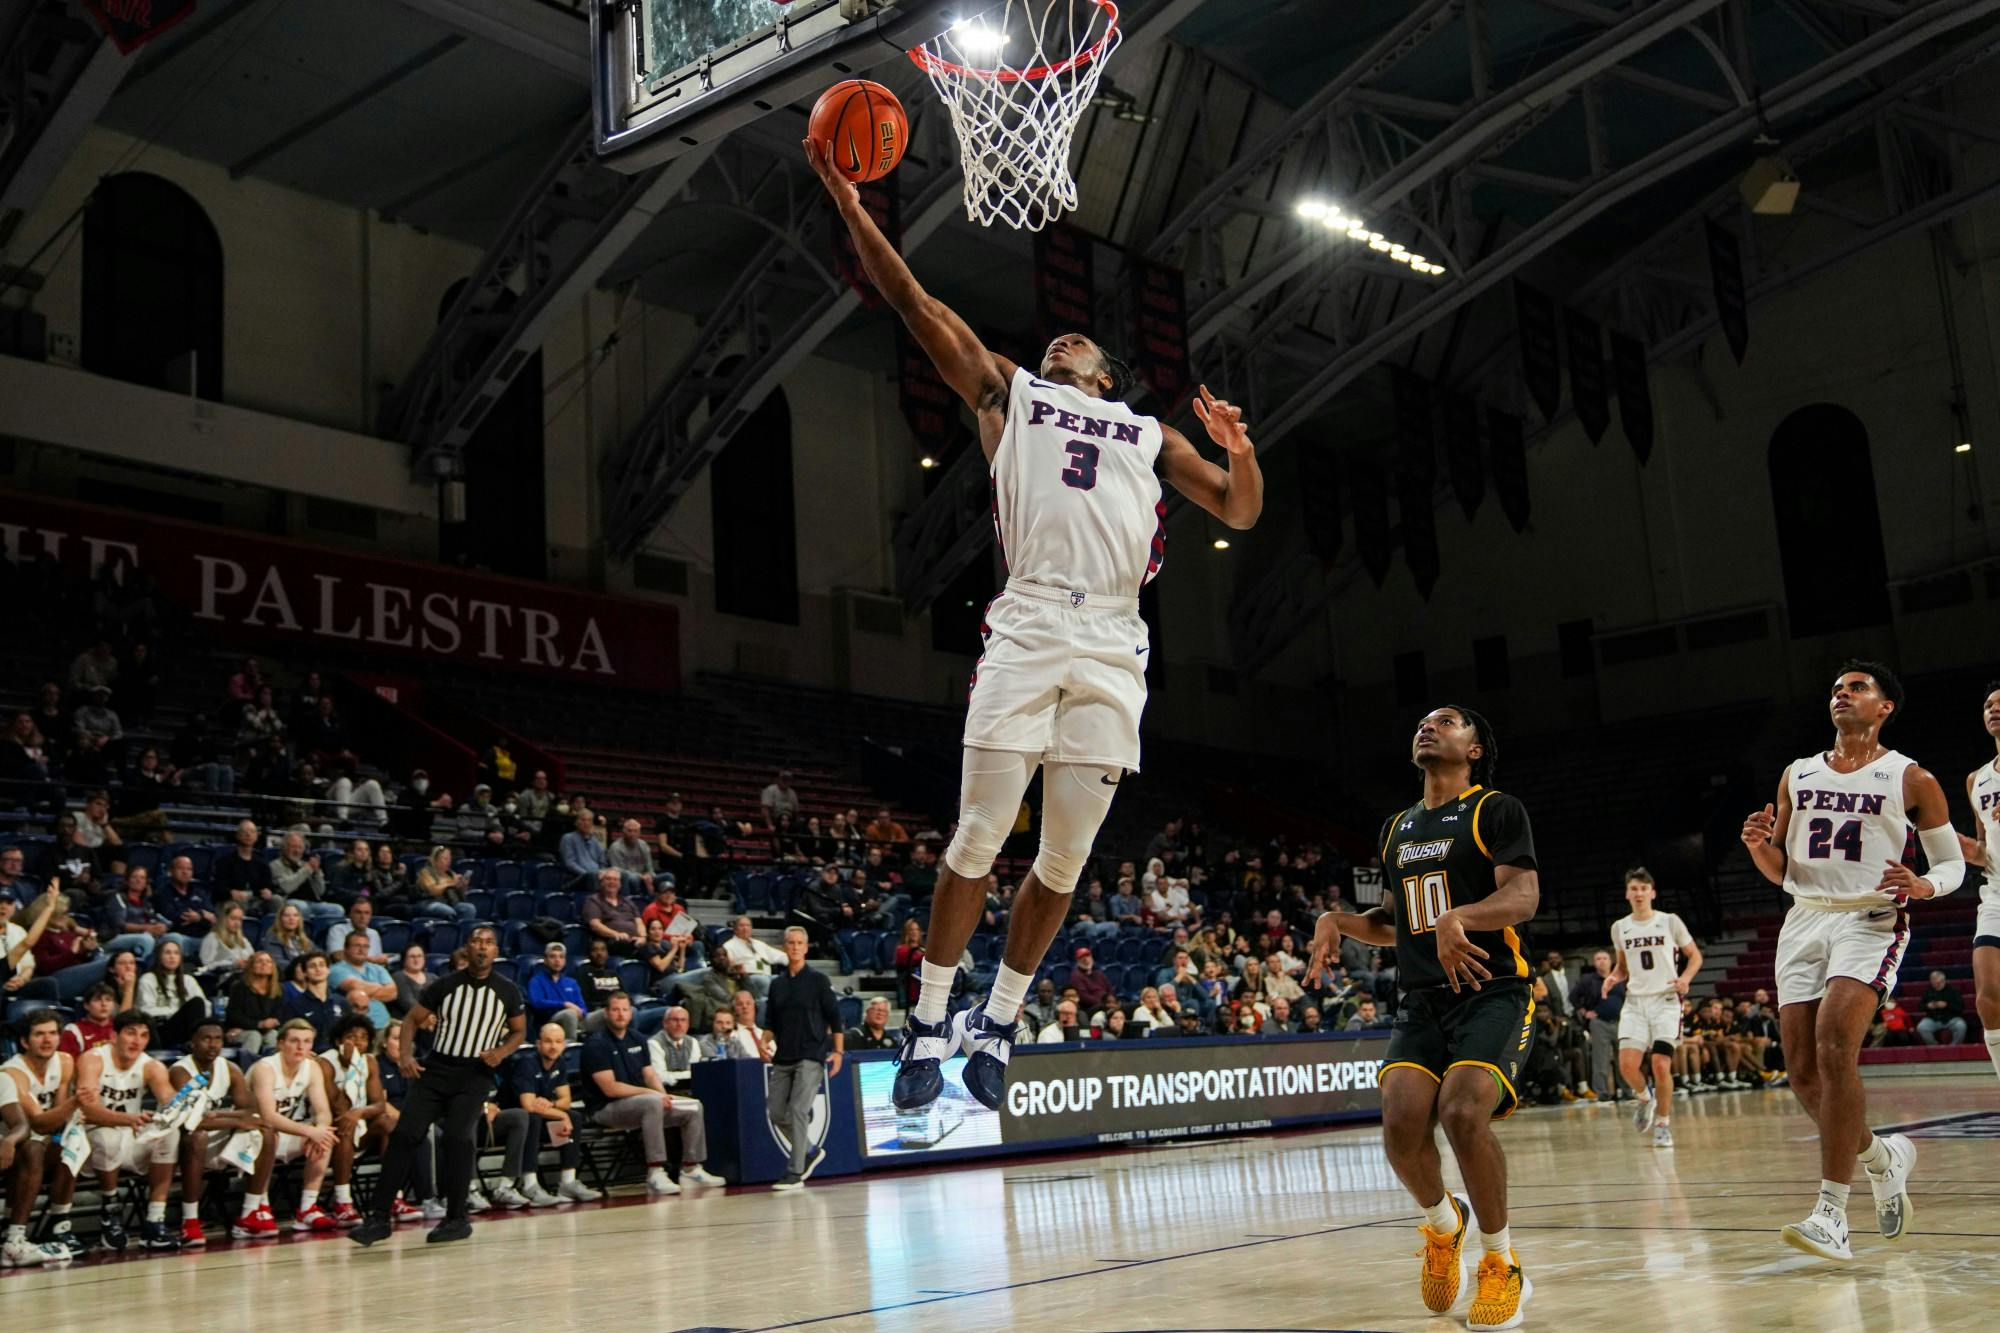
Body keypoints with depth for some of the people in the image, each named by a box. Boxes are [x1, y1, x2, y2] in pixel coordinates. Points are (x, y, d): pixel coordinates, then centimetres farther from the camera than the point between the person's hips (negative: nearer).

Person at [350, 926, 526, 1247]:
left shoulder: (508, 992, 1)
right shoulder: (445, 986, 2)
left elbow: (519, 1031, 13)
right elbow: (412, 1019, 10)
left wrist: (502, 1052, -7)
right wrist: (406, 1055, -6)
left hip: (475, 1074, -2)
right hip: (436, 1068, 2)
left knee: (456, 1137, -19)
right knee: (404, 1134, -10)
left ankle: (457, 1218, -4)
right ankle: (378, 1216, -4)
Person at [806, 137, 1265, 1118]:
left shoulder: (1150, 436, 26)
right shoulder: (1008, 392, 20)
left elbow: (1240, 512, 22)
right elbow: (912, 301, 15)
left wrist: (1238, 447, 1)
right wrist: (843, 193, 8)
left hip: (1113, 649, 2)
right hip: (1027, 630, -2)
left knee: (1066, 860, 2)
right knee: (978, 838, -7)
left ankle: (998, 1021, 16)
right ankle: (930, 1021, 6)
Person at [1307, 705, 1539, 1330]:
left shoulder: (1496, 811, 1)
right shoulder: (1397, 828, 20)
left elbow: (1524, 897, -13)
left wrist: (1458, 917, -32)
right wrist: (1338, 920, 8)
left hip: (1491, 991, -5)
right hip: (1420, 1002, 5)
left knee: (1463, 1113, -27)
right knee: (1402, 1123, -18)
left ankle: (1503, 1267, -6)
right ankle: (1442, 1224, 14)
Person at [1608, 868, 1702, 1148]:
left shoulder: (1670, 922, -2)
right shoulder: (1620, 928, 8)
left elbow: (1695, 956, 7)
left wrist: (1685, 978, -12)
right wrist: (1613, 977, 0)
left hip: (1665, 1001, -3)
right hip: (1635, 1002, 3)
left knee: (1661, 1065, -13)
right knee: (1627, 1064, -13)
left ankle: (1663, 1124, 6)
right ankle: (1645, 1100, 19)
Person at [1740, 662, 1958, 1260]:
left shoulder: (1910, 779, 2)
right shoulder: (1797, 775, 14)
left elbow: (1953, 862, 6)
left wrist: (1922, 886, -17)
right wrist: (1758, 845, -5)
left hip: (1870, 922, -5)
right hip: (1805, 923, 5)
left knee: (1834, 1050, -25)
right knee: (1803, 1072, 1)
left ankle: (1831, 1212, -22)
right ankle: (1883, 1156, 29)